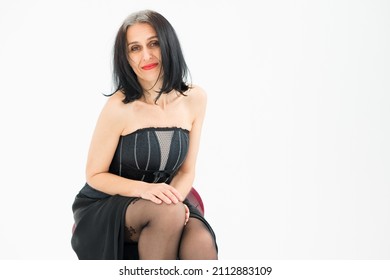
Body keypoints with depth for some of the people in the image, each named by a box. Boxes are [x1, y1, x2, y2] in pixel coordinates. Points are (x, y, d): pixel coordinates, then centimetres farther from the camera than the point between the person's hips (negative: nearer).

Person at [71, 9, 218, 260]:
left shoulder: (194, 99, -2)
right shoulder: (119, 107, -16)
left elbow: (187, 170, 2)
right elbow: (95, 176, -8)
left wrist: (175, 198, -20)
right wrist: (145, 189, -24)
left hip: (159, 202, 3)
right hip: (103, 208, -3)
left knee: (203, 244, -29)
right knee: (168, 212, -35)